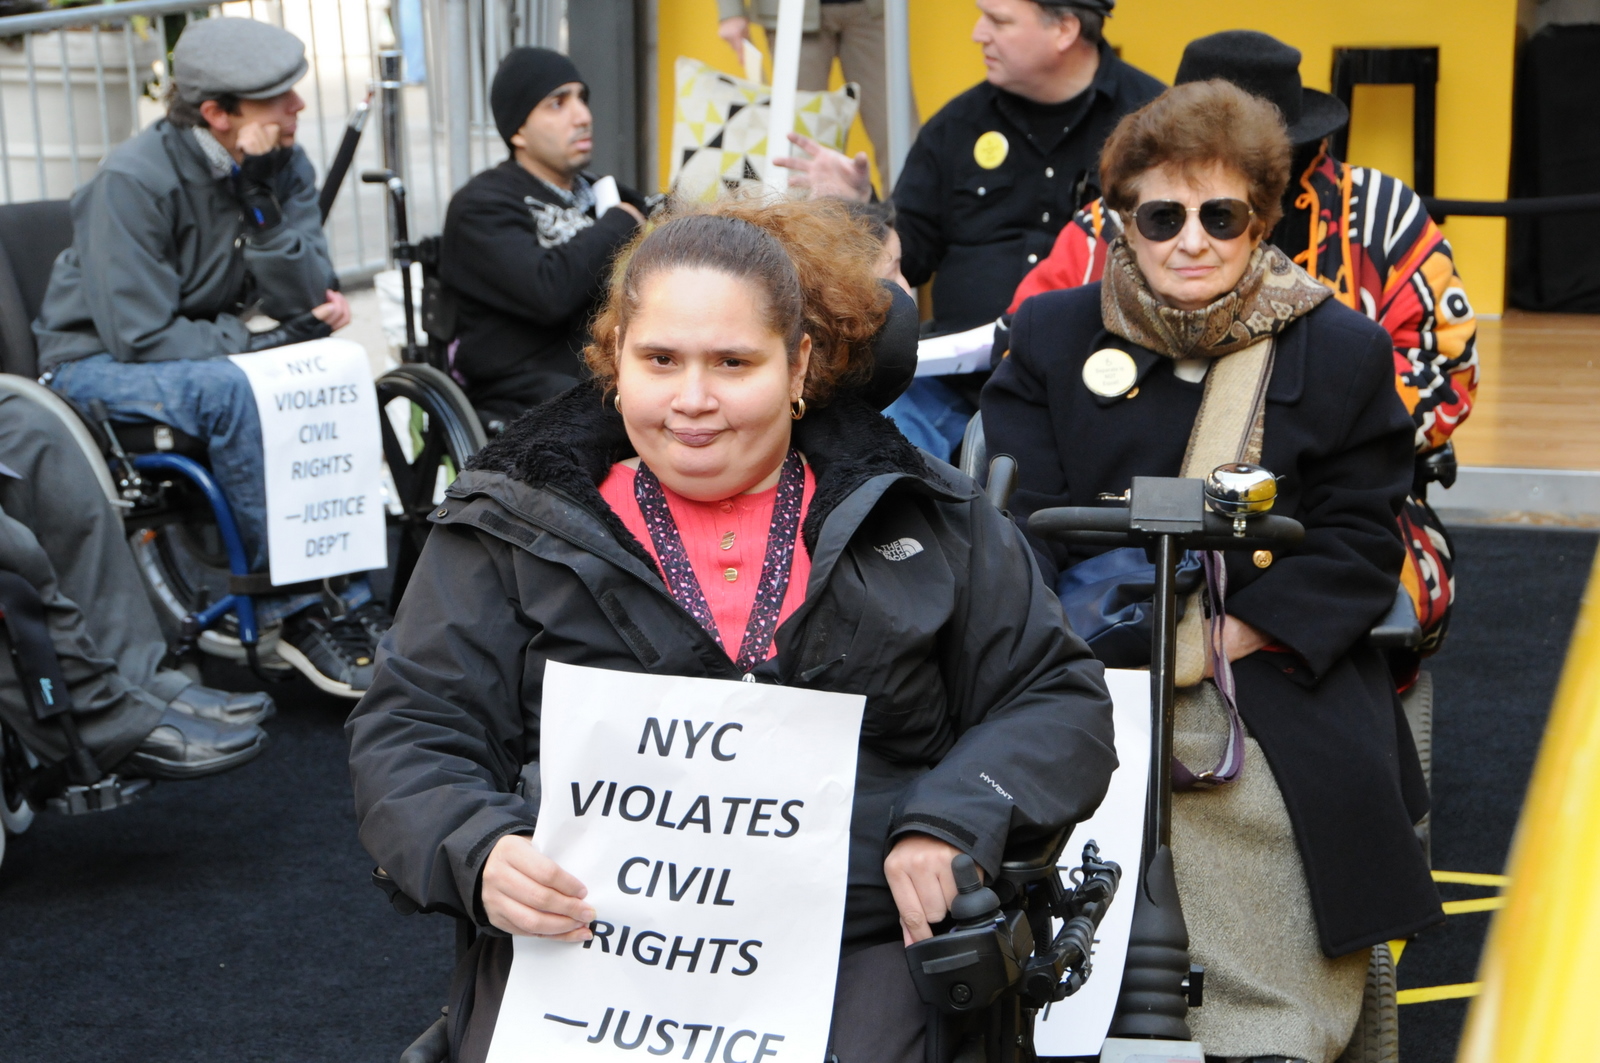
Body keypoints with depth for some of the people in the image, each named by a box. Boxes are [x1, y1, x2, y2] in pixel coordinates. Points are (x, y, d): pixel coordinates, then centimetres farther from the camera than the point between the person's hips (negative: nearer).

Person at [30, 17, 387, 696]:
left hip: (208, 354, 6)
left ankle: (355, 603, -20)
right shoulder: (134, 181, -22)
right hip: (97, 363, -6)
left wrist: (260, 199, -25)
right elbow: (140, 336, -25)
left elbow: (307, 305, -13)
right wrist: (264, 344, -26)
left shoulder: (282, 168, -4)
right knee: (230, 389, -36)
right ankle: (299, 611, -28)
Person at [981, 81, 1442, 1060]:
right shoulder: (1053, 336, 10)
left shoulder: (1343, 351, 7)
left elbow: (1362, 540, 2)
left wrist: (1228, 638, -10)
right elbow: (1019, 519, 3)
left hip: (1279, 713, 0)